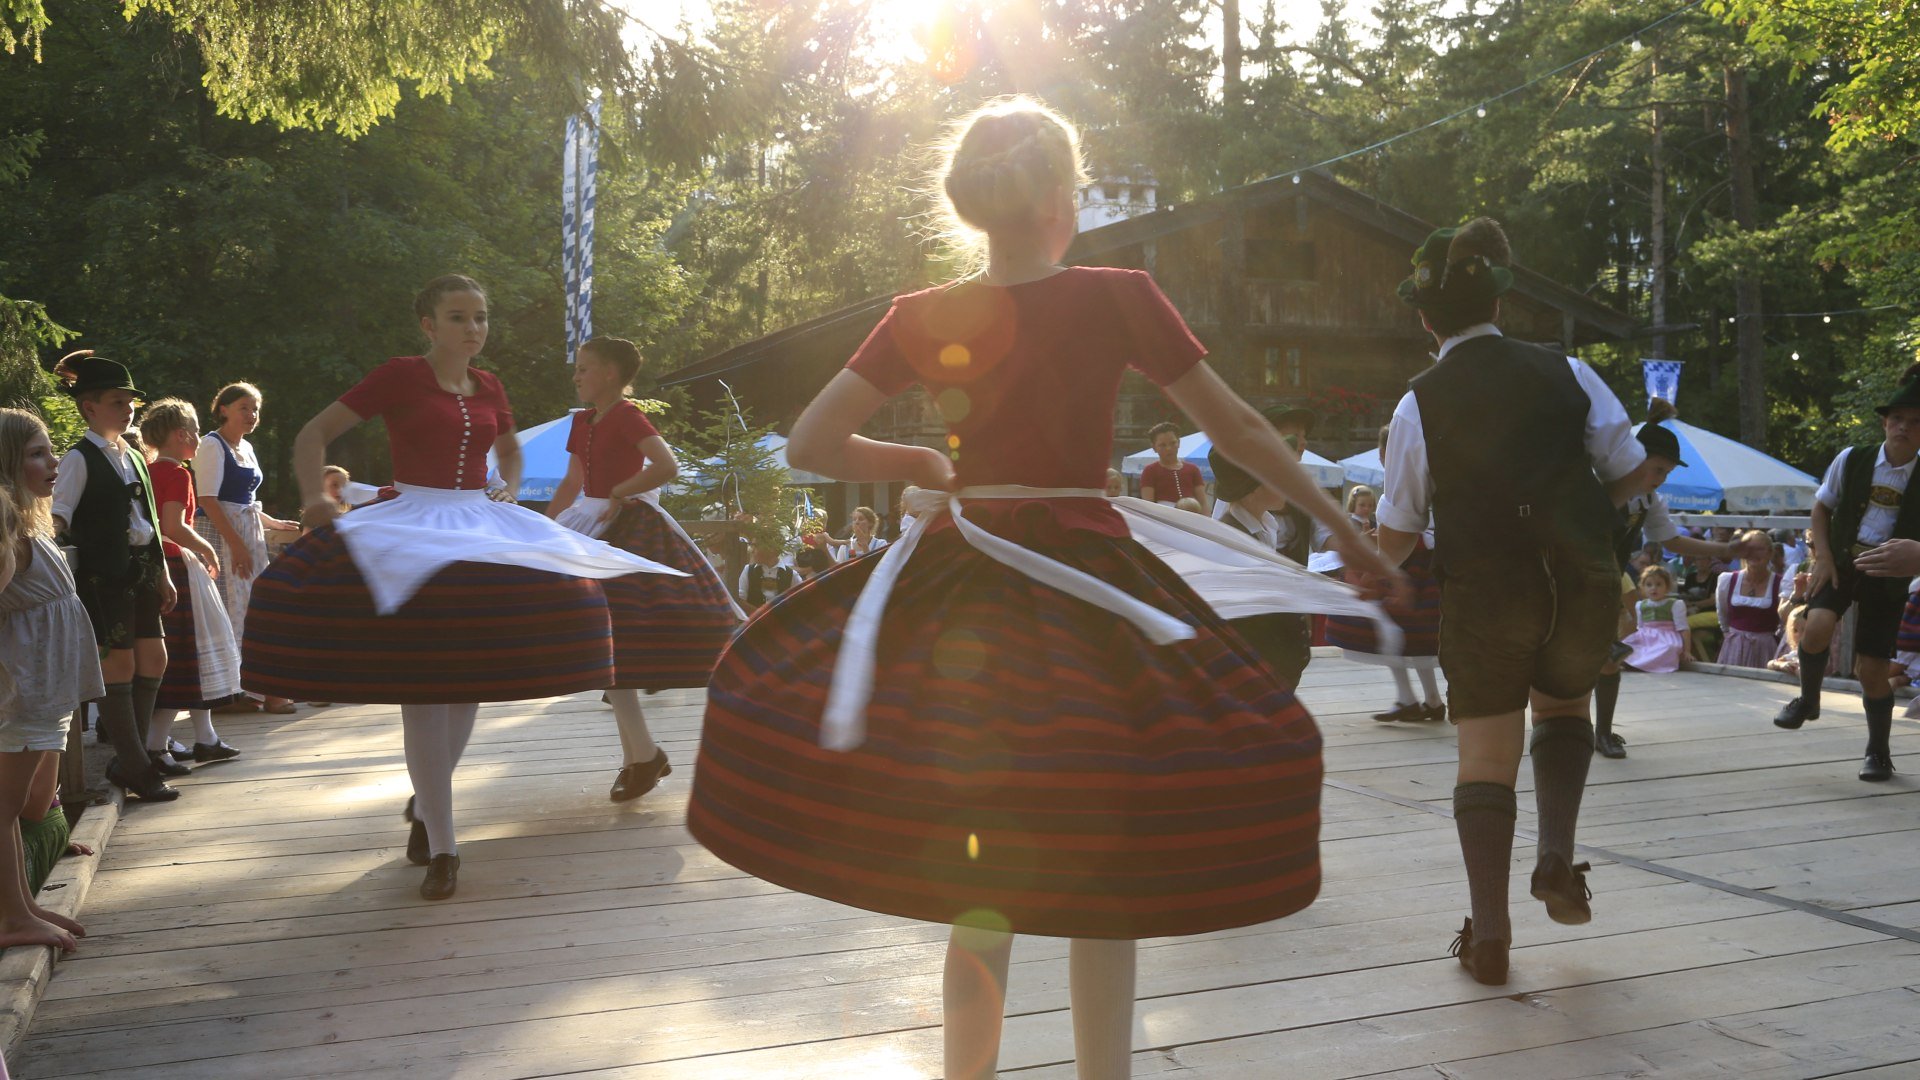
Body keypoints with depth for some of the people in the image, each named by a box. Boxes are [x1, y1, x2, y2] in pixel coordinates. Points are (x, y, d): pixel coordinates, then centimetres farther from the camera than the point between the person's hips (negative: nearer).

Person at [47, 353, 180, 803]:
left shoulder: (133, 456, 15)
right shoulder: (80, 458, -7)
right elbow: (59, 517, -14)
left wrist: (162, 574, 18)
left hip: (140, 571, 8)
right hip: (104, 574, -8)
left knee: (153, 659, 8)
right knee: (119, 665, -3)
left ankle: (129, 759, 19)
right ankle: (135, 768, 5)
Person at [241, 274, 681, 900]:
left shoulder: (489, 389, 11)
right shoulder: (398, 377, -3)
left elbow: (510, 451, 31)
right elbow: (313, 435, -2)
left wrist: (508, 491, 11)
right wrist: (314, 503, -16)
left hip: (480, 532, 5)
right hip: (410, 530, -5)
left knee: (468, 684, 6)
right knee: (421, 688, -9)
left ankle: (426, 803, 30)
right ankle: (441, 845, -2)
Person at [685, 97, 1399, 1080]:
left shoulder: (924, 318, 0)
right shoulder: (1120, 299, -6)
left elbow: (809, 445, 1)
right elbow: (1235, 428, 0)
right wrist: (1340, 523, 12)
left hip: (964, 586, 3)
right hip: (1089, 580, -3)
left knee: (983, 872, 16)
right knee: (1101, 881, 9)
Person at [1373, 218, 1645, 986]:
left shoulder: (1420, 404, -3)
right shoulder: (1566, 374, 1)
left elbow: (1395, 538, 0)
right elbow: (1635, 474, 6)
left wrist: (1375, 572, 22)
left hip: (1483, 594, -2)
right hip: (1582, 583, 2)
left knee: (1486, 758, 8)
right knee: (1563, 712, 29)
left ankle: (1488, 939, 9)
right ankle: (1556, 859, 12)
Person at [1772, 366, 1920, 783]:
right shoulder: (1852, 460, -4)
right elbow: (1821, 508, 7)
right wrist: (1823, 556, -3)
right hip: (1841, 562, 0)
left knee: (1872, 670, 1)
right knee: (1816, 628, -28)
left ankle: (1879, 752, 23)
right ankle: (1808, 699, 2)